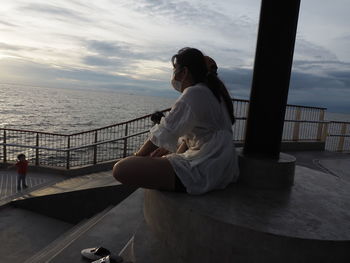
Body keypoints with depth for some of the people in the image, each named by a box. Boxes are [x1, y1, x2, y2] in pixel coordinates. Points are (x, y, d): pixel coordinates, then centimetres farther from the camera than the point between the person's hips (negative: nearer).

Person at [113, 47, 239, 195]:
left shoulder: (194, 94, -15)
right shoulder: (212, 91, 17)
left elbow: (164, 133, -13)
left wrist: (137, 156, 0)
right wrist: (177, 152, 11)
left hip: (204, 172, -11)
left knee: (121, 169, -19)